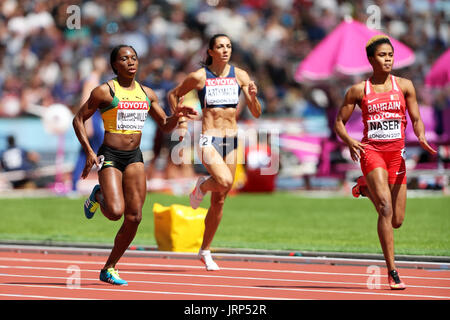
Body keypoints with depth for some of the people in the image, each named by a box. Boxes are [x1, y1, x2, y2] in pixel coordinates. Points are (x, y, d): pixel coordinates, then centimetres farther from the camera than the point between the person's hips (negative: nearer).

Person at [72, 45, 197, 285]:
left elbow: (165, 126, 19)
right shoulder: (105, 91, -5)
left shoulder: (147, 94, 11)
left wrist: (176, 116, -4)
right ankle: (98, 196, 17)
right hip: (110, 155, -5)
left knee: (134, 217, -3)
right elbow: (79, 120, -1)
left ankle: (109, 269, 10)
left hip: (134, 157, 5)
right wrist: (89, 152, -12)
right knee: (115, 212, -21)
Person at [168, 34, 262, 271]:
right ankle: (202, 186, 6)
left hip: (231, 140, 4)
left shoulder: (240, 76, 3)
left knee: (219, 201, 7)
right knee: (225, 182, -30)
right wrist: (181, 122, 2)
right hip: (209, 139, -4)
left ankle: (205, 251, 20)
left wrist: (253, 97, -17)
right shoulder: (199, 77, -4)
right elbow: (174, 95, 12)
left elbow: (256, 113, 3)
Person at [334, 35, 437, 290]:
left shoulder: (404, 85, 6)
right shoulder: (359, 90, 3)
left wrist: (421, 136, -14)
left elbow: (416, 119, 8)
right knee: (386, 208, -21)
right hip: (371, 151, -3)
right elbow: (339, 122, 9)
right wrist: (349, 141, -11)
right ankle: (392, 273, -20)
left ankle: (366, 189, 38)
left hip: (397, 153, 3)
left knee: (397, 220, 6)